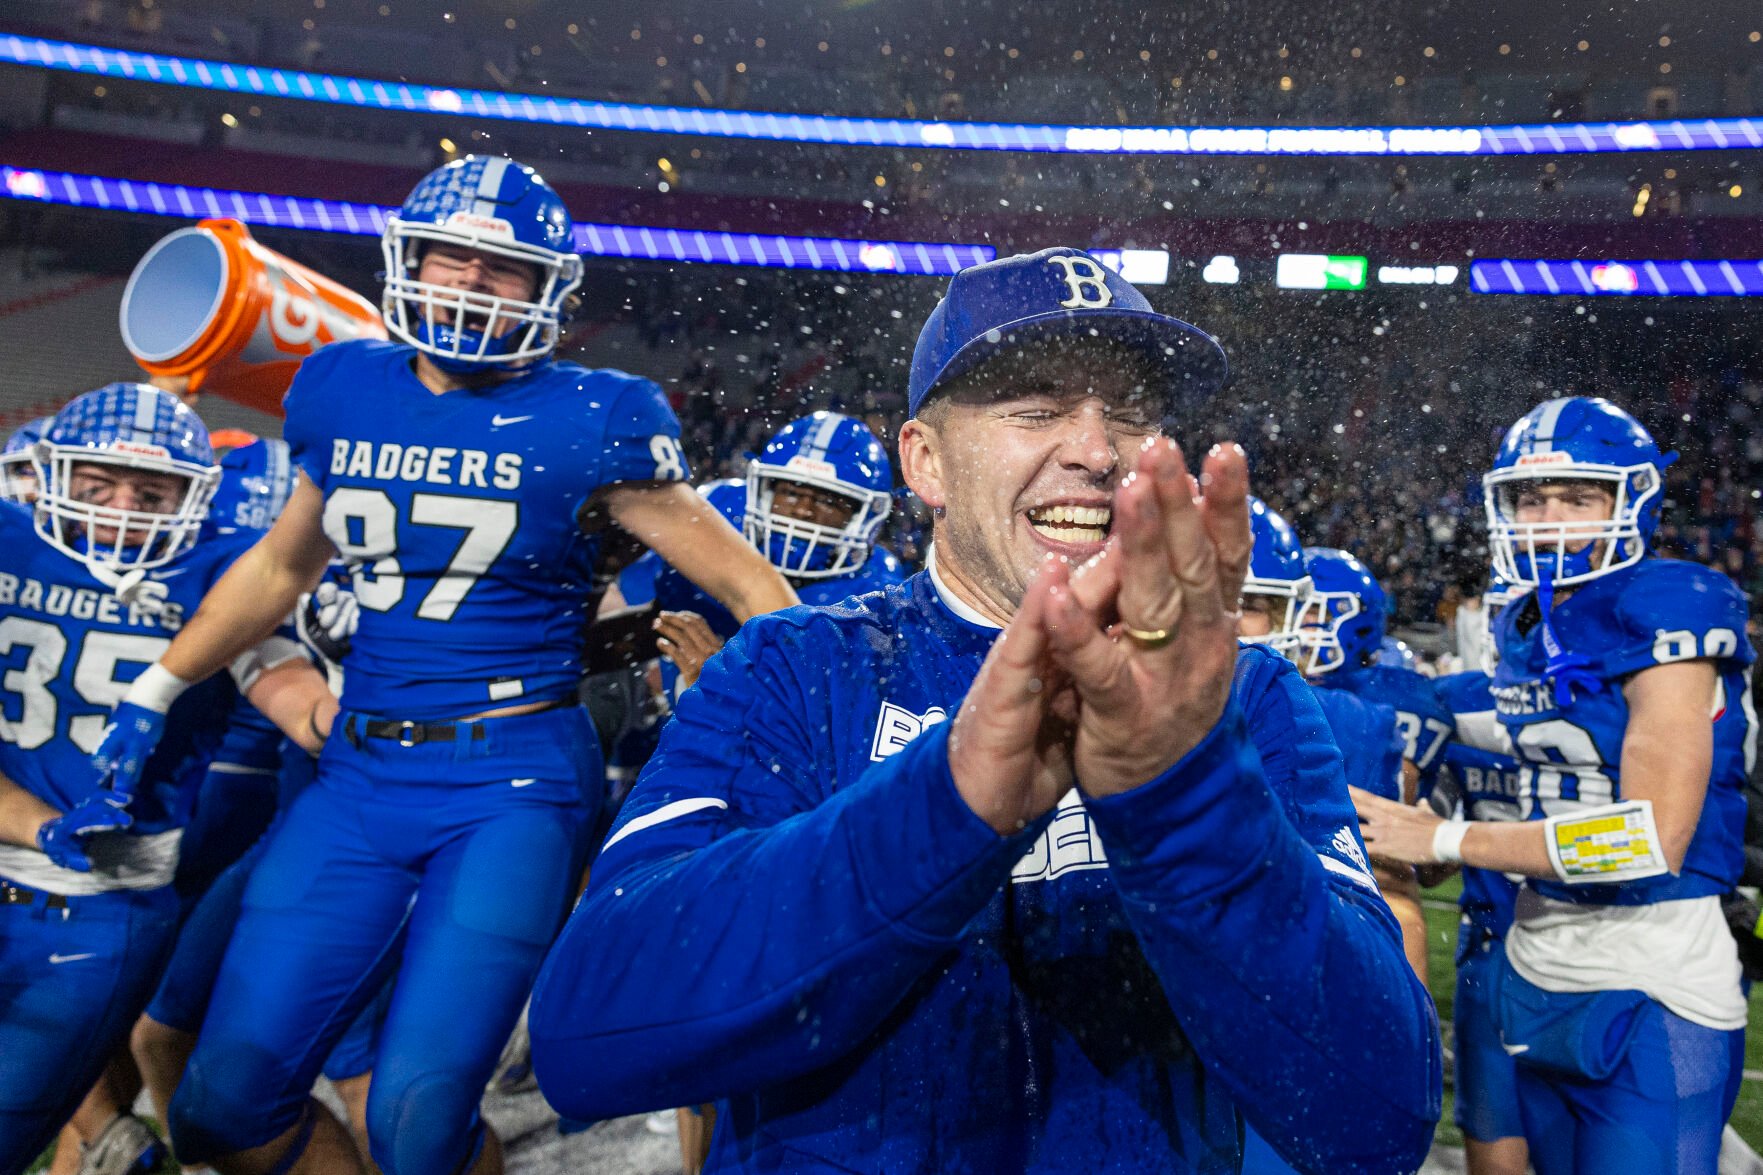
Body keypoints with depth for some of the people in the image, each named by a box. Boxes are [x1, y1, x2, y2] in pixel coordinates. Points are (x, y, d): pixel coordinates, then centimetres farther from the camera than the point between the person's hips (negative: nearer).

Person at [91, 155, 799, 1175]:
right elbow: (282, 566, 23)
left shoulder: (590, 423, -6)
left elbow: (753, 589, -4)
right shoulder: (345, 390, 8)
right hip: (361, 775, 5)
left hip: (515, 782, -5)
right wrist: (157, 691, 23)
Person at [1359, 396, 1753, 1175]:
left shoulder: (1663, 619, -15)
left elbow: (1651, 841, -20)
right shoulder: (1526, 629, 6)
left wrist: (1447, 839, -16)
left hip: (1650, 992, -7)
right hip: (1537, 973, 7)